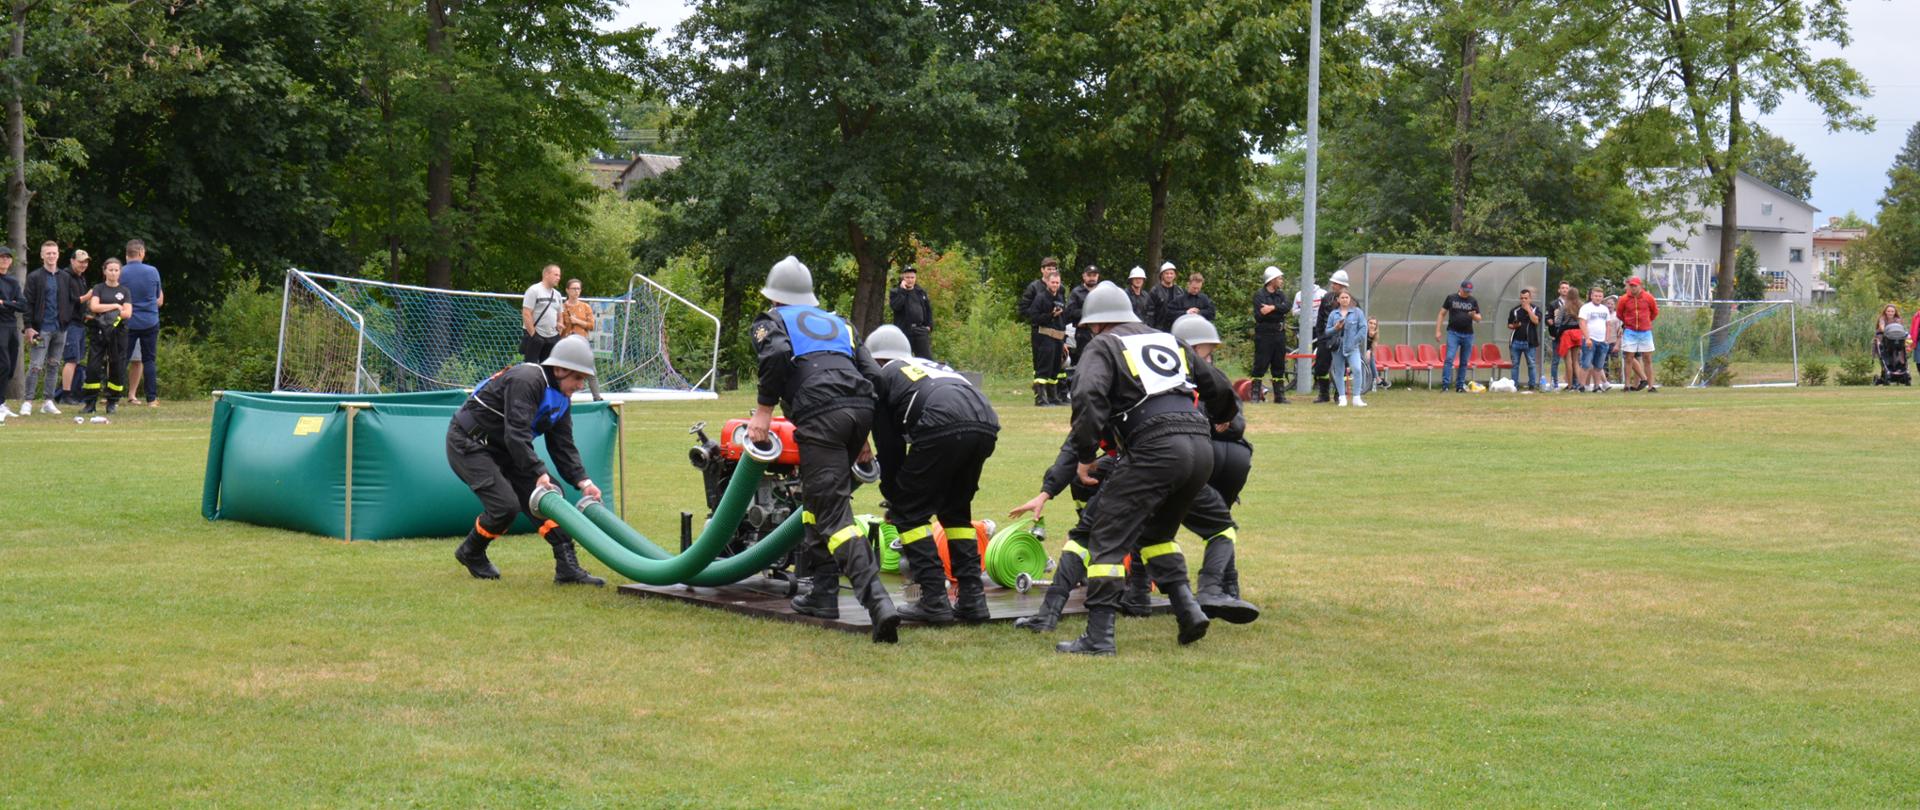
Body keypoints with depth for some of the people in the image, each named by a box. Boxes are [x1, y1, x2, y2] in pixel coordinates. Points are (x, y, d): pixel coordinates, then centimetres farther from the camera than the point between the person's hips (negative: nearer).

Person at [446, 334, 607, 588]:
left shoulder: (561, 399, 4)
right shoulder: (526, 380, -25)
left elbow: (563, 447, 3)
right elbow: (516, 434, -33)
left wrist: (583, 481, -12)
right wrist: (539, 473, -38)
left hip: (500, 449, 9)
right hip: (467, 443, -9)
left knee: (549, 495, -4)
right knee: (506, 505, -20)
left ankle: (567, 567, -7)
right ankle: (471, 553, 8)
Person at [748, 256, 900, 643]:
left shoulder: (771, 322, 17)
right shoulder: (837, 322, 32)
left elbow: (777, 355, -8)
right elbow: (872, 373, 21)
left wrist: (764, 410, -3)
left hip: (820, 416, -6)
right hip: (861, 408, 6)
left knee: (834, 515, -11)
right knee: (819, 499, 25)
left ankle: (877, 601, -30)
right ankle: (822, 593, 24)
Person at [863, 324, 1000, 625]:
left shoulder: (881, 377, 23)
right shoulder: (932, 366, 40)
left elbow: (889, 446, 21)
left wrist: (892, 499, 33)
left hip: (943, 430, -6)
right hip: (986, 426, 6)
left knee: (909, 512, 8)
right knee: (955, 510, 24)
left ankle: (934, 600, 1)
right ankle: (972, 597, 18)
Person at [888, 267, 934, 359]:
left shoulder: (921, 292, 15)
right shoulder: (895, 292, 2)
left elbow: (928, 309, 19)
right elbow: (895, 306, -17)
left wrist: (929, 325, 9)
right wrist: (902, 291, -15)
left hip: (920, 330, 3)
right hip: (904, 330, -3)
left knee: (927, 358, -2)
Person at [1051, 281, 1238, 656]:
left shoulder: (1104, 346, 10)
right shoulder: (1170, 341, 27)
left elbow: (1088, 396, -9)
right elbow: (1220, 389, 32)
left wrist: (1085, 455, -5)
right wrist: (1217, 419, 53)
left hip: (1156, 447, -6)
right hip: (1201, 449, 7)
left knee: (1110, 538, -2)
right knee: (1156, 533, 26)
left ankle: (1098, 636, -8)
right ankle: (1188, 608, 12)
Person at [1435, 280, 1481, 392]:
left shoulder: (1473, 301, 9)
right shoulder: (1451, 298, 3)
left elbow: (1478, 319, 10)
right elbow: (1442, 314, 6)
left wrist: (1474, 316, -15)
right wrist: (1438, 331, -1)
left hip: (1468, 335, 3)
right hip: (1453, 333, -3)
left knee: (1464, 362, 6)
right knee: (1449, 358, -13)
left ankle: (1460, 385, 13)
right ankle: (1444, 385, -15)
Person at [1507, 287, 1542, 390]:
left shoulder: (1535, 309, 5)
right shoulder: (1515, 311, 10)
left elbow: (1536, 321, -13)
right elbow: (1509, 325, 14)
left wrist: (1528, 309, -11)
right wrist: (1514, 326, -8)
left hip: (1529, 342, -2)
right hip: (1516, 342, 2)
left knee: (1531, 365, 0)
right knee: (1515, 364, 3)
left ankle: (1532, 385, 6)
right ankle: (1514, 385, 7)